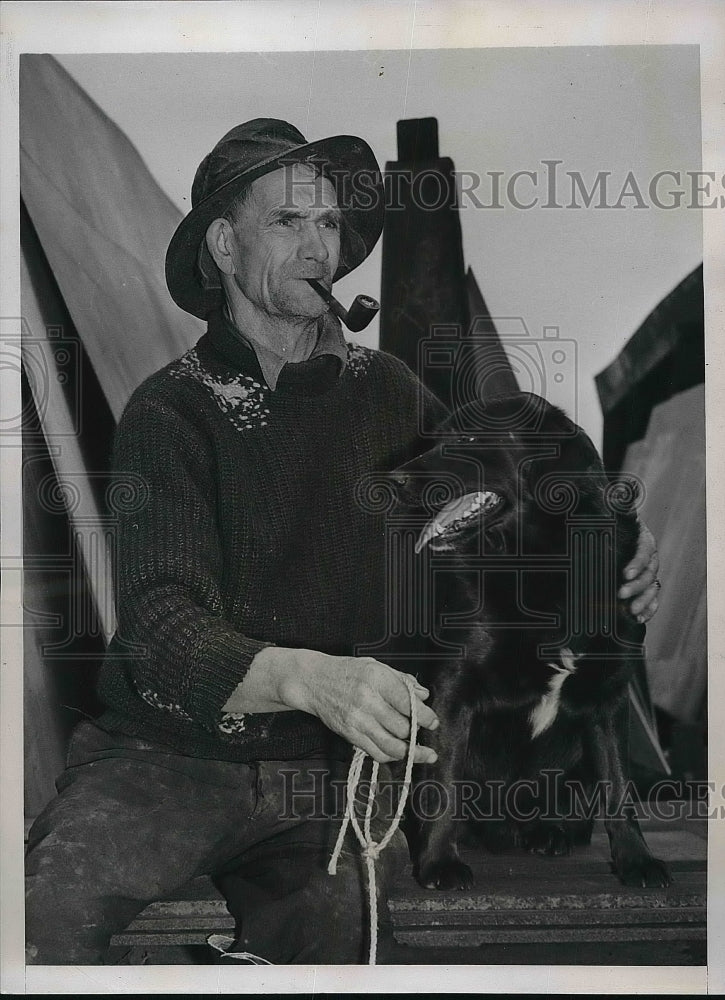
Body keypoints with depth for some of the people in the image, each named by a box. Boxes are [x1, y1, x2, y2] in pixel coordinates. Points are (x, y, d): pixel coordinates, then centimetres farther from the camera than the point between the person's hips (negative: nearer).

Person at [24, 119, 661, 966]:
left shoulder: (383, 393, 6)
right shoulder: (170, 412, -6)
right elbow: (162, 628, -18)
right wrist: (309, 679, -38)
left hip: (325, 770, 4)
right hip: (173, 757, -3)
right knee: (43, 917, -28)